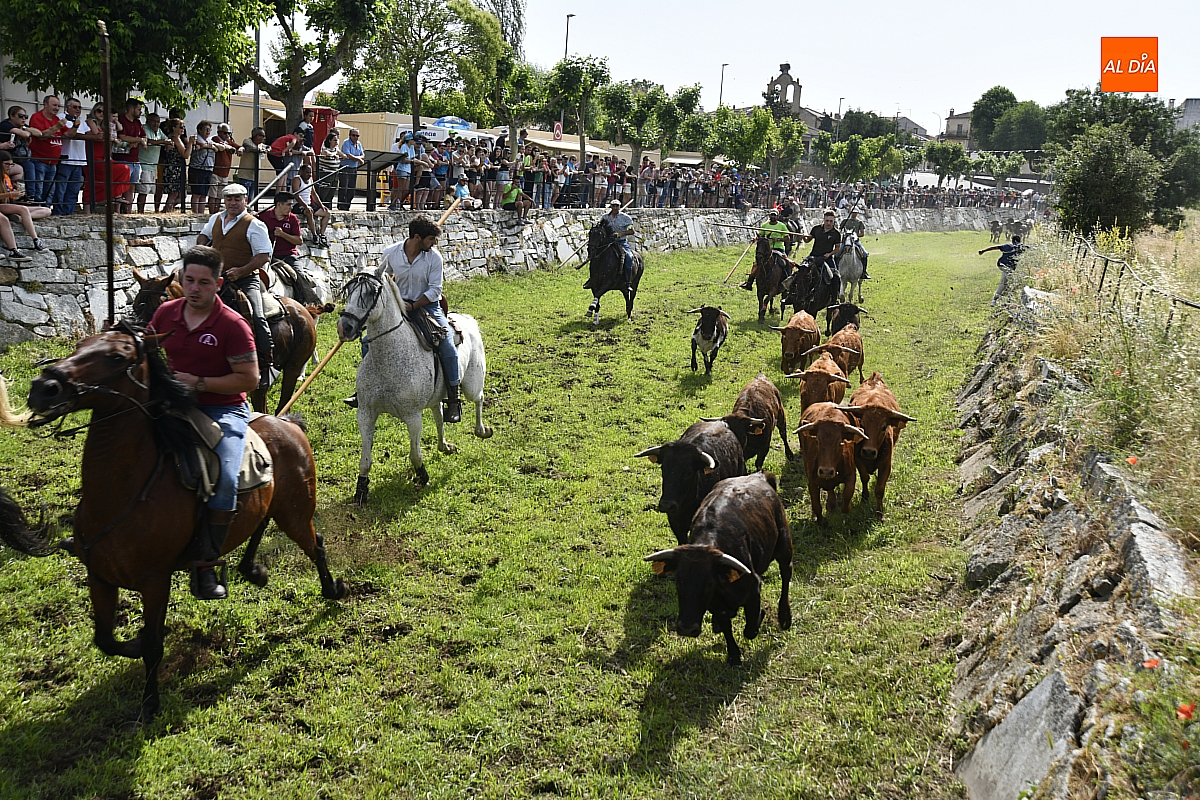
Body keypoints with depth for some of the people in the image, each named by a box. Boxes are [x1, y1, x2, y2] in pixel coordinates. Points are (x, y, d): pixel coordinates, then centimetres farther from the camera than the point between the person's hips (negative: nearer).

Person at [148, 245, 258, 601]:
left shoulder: (232, 325, -10)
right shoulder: (165, 313, 5)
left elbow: (249, 379, -12)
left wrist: (198, 383, -17)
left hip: (223, 410, -5)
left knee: (225, 481, -26)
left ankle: (204, 566, -12)